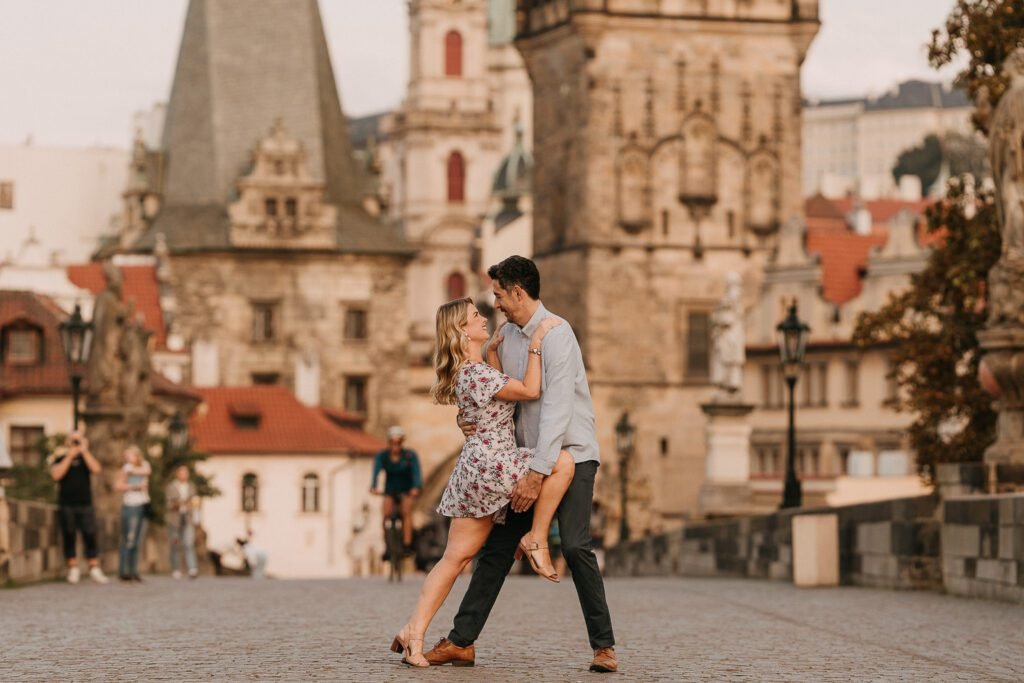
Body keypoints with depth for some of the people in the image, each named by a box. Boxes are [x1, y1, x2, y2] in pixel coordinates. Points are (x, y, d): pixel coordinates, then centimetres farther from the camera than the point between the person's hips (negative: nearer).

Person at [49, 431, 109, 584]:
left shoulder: (86, 457, 11)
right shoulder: (61, 458, 6)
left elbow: (96, 469, -8)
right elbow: (56, 474, -12)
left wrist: (84, 451, -10)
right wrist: (70, 456, -12)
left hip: (85, 504, 1)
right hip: (66, 505, -1)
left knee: (90, 536, -5)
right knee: (69, 537, 1)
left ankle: (94, 569, -3)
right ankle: (73, 569, 7)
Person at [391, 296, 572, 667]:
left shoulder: (471, 369, 15)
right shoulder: (475, 373, -16)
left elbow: (499, 391, 32)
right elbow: (530, 390, -15)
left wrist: (492, 353, 25)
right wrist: (536, 344, -12)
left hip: (477, 469, 10)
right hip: (490, 463, -10)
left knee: (456, 557, 7)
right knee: (563, 462, -15)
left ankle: (414, 631, 4)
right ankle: (535, 539, -6)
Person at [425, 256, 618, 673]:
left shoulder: (556, 335, -16)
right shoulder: (507, 336, 8)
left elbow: (557, 408, -23)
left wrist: (538, 473, -28)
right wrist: (469, 418, -4)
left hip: (570, 454, -7)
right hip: (530, 457, 7)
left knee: (575, 546, -17)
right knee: (497, 548, 5)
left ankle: (603, 646, -10)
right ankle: (462, 640, 8)